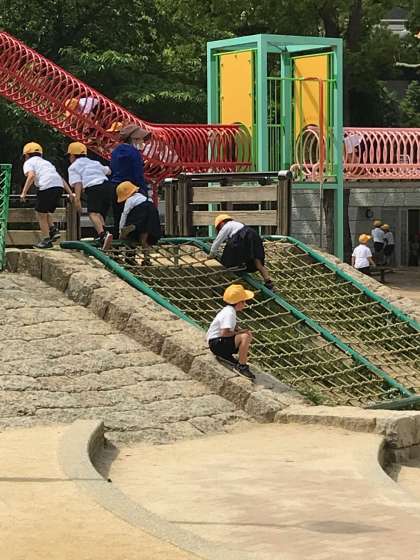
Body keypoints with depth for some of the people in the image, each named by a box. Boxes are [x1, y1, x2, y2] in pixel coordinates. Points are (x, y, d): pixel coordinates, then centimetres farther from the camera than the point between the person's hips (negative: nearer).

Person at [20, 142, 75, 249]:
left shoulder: (28, 163, 15)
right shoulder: (46, 162, 34)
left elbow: (31, 176, -7)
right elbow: (61, 178, 26)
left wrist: (24, 192, -9)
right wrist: (70, 193, 22)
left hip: (47, 186, -6)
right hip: (59, 186, 6)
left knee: (41, 214, 7)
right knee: (46, 212, 24)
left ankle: (46, 240, 6)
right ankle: (53, 229, 6)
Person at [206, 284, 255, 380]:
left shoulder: (230, 310, 10)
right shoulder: (229, 313, -21)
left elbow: (233, 328, 18)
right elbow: (224, 333, -29)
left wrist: (242, 331, -1)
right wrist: (237, 333, -14)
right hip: (216, 343, -11)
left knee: (248, 334, 14)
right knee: (245, 337, -27)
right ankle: (241, 366, -19)